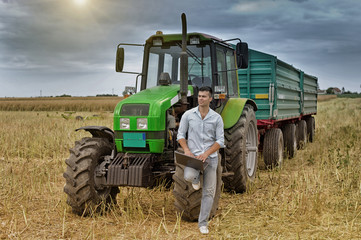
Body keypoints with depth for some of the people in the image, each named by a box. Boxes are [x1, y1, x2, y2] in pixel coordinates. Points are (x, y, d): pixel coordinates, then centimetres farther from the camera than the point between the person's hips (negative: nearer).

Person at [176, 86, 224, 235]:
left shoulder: (217, 118, 0)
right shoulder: (188, 115, 1)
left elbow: (220, 141, 0)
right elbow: (180, 135, 5)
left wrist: (206, 154, -15)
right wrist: (186, 150, -12)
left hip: (210, 157, 1)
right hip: (193, 155, -1)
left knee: (209, 192, 2)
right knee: (189, 176, -32)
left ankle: (203, 223, 16)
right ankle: (196, 178, 8)